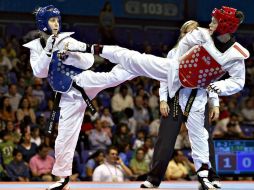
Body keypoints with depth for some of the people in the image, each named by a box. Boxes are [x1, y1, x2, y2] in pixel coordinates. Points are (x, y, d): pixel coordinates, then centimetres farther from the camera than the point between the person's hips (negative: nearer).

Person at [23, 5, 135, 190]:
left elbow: (89, 61, -5)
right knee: (64, 136, 3)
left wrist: (69, 56, -19)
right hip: (70, 95, 2)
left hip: (84, 80, -2)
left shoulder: (67, 41, -1)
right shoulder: (35, 47, 6)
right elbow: (39, 72, -9)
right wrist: (48, 51, -19)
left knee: (112, 77, -31)